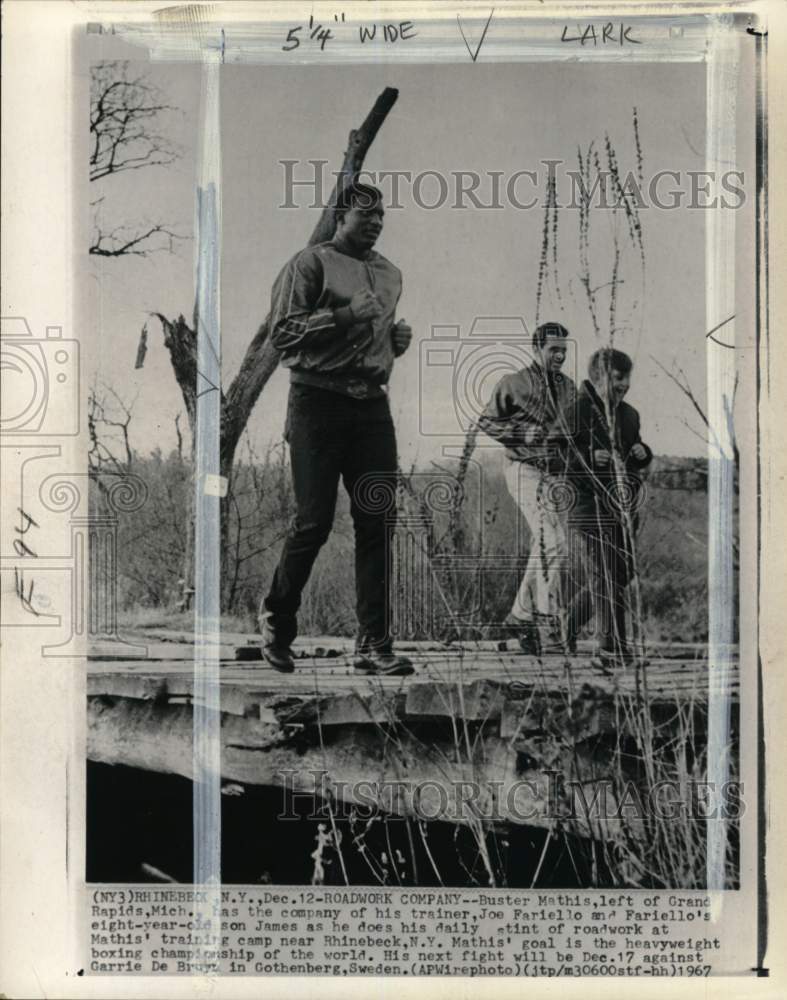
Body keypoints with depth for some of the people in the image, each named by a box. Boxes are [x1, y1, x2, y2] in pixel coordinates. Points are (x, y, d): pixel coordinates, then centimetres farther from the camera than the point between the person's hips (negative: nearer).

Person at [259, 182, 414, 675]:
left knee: (378, 522, 0)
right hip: (319, 404, -6)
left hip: (373, 406, 6)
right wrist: (345, 314, -18)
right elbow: (282, 332, -10)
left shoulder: (390, 273, 20)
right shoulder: (310, 264, -2)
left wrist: (399, 337, 9)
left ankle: (374, 644, 5)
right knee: (314, 522, -4)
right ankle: (277, 617, 20)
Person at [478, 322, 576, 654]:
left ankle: (522, 615, 21)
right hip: (525, 470, -7)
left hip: (554, 473, 7)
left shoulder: (568, 387, 13)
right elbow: (486, 421, -2)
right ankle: (548, 616, -14)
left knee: (543, 546, 10)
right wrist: (524, 433, -14)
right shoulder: (514, 383, -4)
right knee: (552, 541, -18)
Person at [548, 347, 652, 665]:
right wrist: (588, 458, -22)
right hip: (587, 505, -8)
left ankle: (566, 625, 31)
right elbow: (552, 455, -10)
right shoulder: (575, 412, -8)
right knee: (604, 578, -8)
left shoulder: (629, 414, 15)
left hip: (622, 507, 8)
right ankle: (610, 648, -3)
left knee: (621, 573, 12)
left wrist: (642, 453, 6)